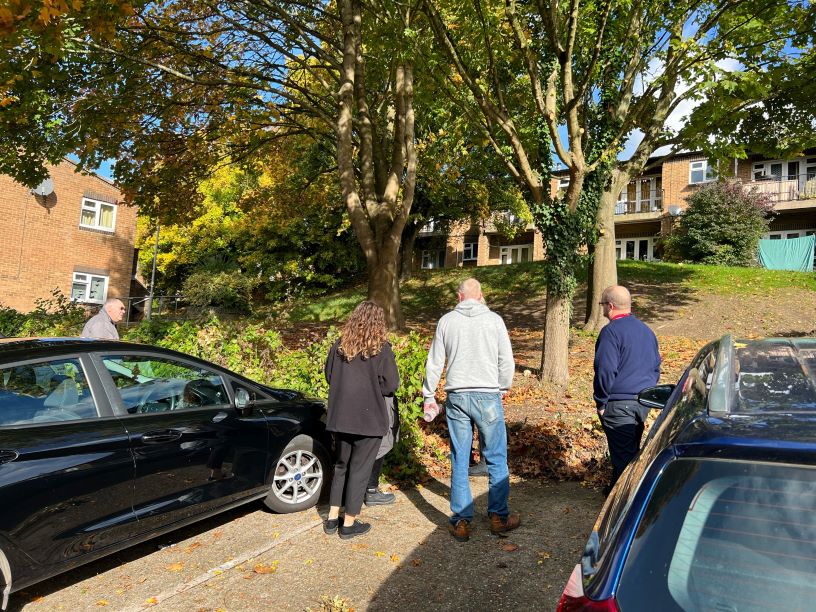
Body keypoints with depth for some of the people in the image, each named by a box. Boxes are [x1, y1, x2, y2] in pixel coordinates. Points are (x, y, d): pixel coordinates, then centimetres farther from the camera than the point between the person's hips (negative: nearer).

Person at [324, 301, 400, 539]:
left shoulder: (339, 346, -1)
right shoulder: (382, 349, -12)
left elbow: (329, 376, 10)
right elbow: (391, 385, -10)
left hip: (340, 418, 4)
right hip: (369, 418, -4)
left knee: (341, 466, 20)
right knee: (360, 469, 8)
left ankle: (332, 518, 27)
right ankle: (349, 523, 17)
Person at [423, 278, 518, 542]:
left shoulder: (447, 321, 2)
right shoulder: (494, 320, -2)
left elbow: (434, 362, 6)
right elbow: (507, 359, 1)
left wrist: (429, 394, 17)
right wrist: (503, 387, 18)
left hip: (456, 397, 2)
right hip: (487, 395, -1)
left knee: (459, 460, 9)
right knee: (496, 458, 11)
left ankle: (461, 521, 15)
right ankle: (499, 516, 20)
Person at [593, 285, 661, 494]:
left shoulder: (611, 331, -15)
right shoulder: (646, 330, 12)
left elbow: (606, 370, -20)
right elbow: (656, 365, 20)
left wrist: (601, 401, -11)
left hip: (619, 404, -8)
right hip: (643, 402, 9)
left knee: (622, 453, 0)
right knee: (632, 449, 19)